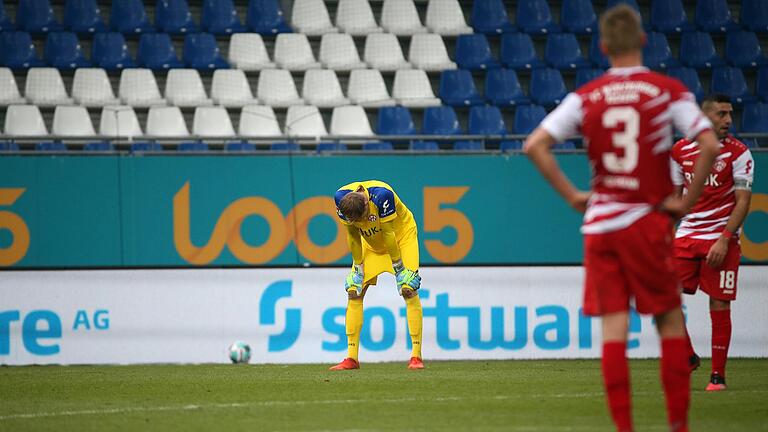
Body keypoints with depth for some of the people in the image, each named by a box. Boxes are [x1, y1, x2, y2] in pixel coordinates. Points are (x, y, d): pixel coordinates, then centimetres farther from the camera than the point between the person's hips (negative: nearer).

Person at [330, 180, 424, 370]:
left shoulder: (381, 195, -37)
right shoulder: (341, 198, -25)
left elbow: (388, 233, -28)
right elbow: (353, 234, -12)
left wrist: (398, 266, -19)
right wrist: (358, 266, -8)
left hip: (402, 233, -4)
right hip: (371, 240, 4)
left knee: (409, 289, -17)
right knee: (354, 292, -6)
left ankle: (416, 357, -16)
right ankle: (352, 358, -2)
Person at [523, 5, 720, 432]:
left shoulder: (586, 97, 3)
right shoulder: (668, 91, -3)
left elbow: (535, 145, -3)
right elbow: (709, 145, -13)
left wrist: (572, 195, 3)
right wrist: (687, 202, -4)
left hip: (599, 221, 2)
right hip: (648, 221, -2)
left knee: (613, 326, 2)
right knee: (670, 321, 8)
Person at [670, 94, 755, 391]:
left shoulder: (738, 152, -5)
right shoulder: (680, 150, 6)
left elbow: (742, 201, -9)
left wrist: (724, 241, -18)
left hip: (721, 238, -4)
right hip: (687, 234, 4)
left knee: (719, 306, -3)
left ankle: (718, 375, 5)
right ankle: (688, 358, 14)